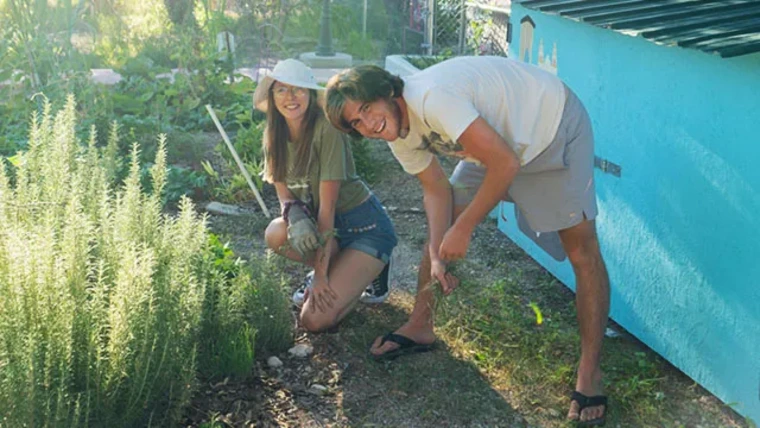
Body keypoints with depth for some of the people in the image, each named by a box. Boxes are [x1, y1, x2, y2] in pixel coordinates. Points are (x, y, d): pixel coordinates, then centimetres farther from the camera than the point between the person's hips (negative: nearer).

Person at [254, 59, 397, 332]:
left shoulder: (326, 130, -23)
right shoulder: (274, 135, -3)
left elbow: (327, 204, -23)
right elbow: (283, 193, -1)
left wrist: (320, 275, -21)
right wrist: (295, 214, -28)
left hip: (365, 225, -6)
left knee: (315, 320, -19)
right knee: (276, 234, -27)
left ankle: (373, 269, 7)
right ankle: (337, 269, 3)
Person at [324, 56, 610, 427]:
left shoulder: (431, 97, -36)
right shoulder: (398, 135, -9)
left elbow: (506, 163, -34)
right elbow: (437, 190, -1)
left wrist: (463, 228, -25)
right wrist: (437, 255, -14)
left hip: (554, 126, -8)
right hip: (498, 136, 8)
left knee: (581, 247, -12)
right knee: (439, 225, 4)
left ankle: (590, 371, -2)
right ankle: (420, 326, 20)